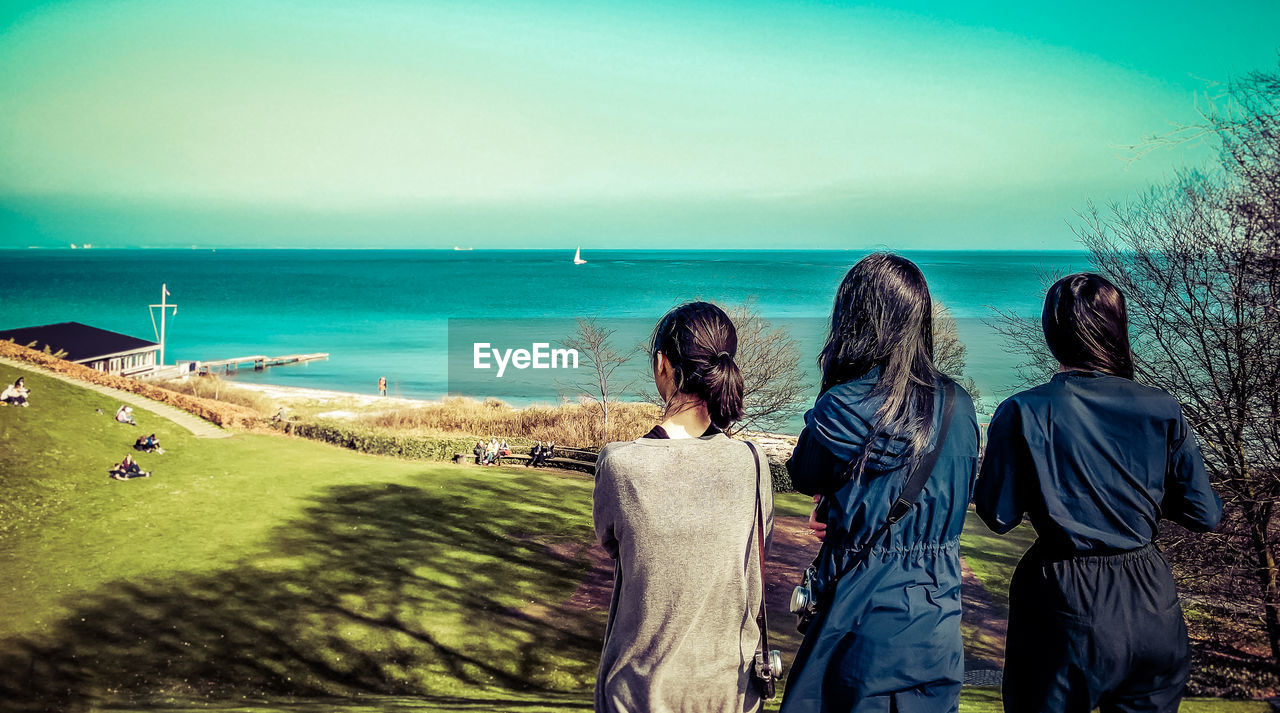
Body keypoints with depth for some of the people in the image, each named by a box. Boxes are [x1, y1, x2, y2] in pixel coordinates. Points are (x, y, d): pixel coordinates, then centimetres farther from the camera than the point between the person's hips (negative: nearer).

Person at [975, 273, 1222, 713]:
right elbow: (1205, 515, 0)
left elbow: (999, 516, -7)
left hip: (1063, 604, -2)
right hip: (1150, 608, 3)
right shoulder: (1162, 411, -4)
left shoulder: (1022, 413, -11)